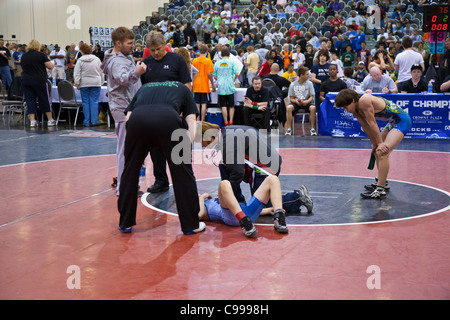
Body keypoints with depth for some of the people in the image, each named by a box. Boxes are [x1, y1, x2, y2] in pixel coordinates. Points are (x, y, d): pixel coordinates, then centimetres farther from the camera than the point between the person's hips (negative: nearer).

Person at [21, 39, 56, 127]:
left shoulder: (24, 56, 7)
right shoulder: (41, 55, -7)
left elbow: (23, 68, 18)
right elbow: (50, 66, -8)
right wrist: (52, 63, 12)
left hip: (25, 80, 3)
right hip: (39, 80, -3)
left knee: (30, 100, 6)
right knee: (45, 100, 6)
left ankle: (32, 121, 1)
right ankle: (50, 120, 11)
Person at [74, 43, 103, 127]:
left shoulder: (80, 61, -4)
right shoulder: (97, 59, 3)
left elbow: (77, 74, -5)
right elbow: (101, 72, 11)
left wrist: (77, 84, 1)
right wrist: (101, 82, 20)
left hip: (84, 84, -1)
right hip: (96, 84, 1)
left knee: (85, 102, 5)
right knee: (94, 102, 3)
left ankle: (86, 122, 7)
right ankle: (94, 121, 1)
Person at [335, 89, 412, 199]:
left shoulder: (364, 101, -24)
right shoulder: (356, 109, 4)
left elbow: (372, 123, -21)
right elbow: (366, 126, 10)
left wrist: (380, 143, -17)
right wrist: (375, 144, 9)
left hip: (401, 121, -11)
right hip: (392, 123, 11)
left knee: (382, 152, -21)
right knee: (376, 151, 20)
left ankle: (380, 190, -20)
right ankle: (382, 182, 33)